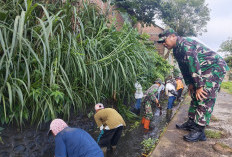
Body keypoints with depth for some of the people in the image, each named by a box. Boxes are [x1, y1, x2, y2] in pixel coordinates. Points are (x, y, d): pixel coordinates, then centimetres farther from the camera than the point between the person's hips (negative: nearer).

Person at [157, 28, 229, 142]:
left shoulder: (185, 44, -23)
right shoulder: (177, 50, 9)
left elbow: (194, 65, -29)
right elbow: (184, 68, 14)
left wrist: (199, 86, -28)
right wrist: (189, 84, 10)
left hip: (216, 67, -10)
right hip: (205, 71, 10)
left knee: (205, 98, -16)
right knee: (195, 96, 11)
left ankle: (199, 131, -12)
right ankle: (191, 123, 20)